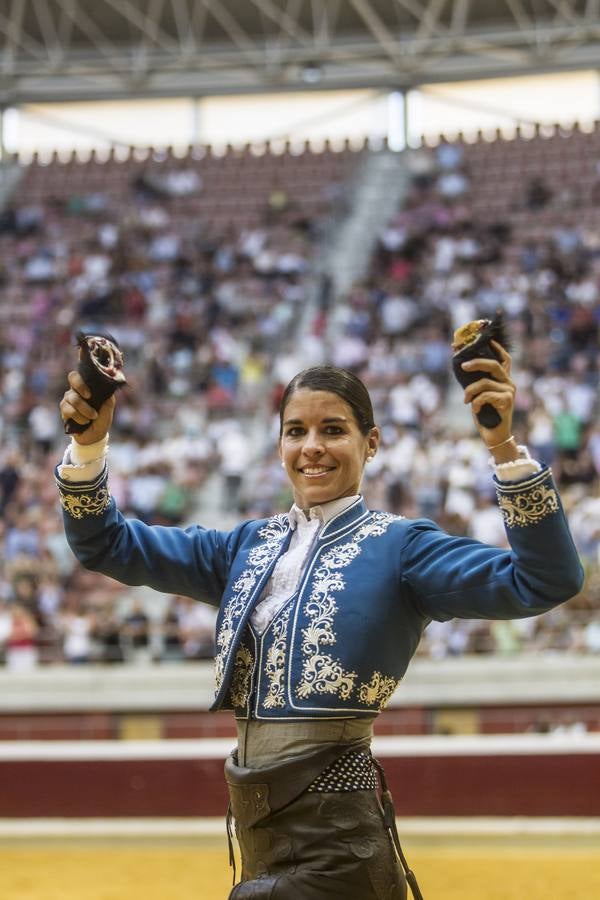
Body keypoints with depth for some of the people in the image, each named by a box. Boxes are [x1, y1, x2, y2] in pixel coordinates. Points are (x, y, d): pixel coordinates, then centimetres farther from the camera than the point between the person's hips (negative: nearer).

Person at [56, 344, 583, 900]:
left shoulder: (399, 545, -5)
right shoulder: (250, 546, 13)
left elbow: (545, 582, -18)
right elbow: (110, 546, 13)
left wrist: (503, 447, -29)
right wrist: (89, 442, -4)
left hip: (334, 830, -6)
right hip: (256, 814, 6)